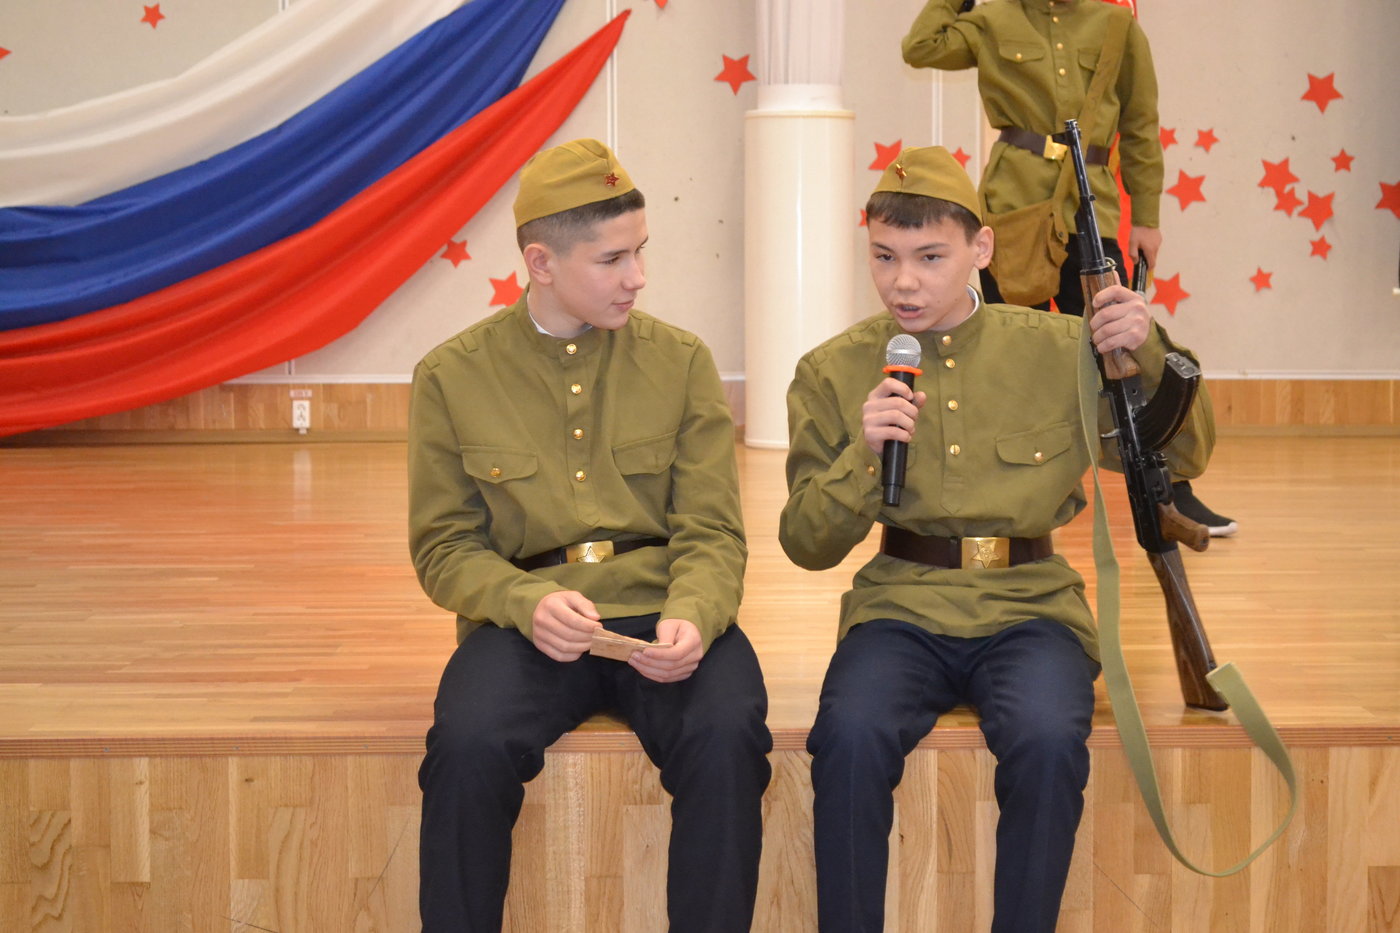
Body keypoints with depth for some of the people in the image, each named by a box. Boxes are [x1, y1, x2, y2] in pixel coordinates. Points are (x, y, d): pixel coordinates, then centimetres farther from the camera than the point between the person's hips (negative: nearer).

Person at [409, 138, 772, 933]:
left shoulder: (681, 362, 7)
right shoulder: (453, 377, 5)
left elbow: (712, 534, 5)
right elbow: (445, 546, 6)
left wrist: (691, 618, -17)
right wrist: (527, 603, -14)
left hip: (661, 617, 1)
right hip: (527, 620, -1)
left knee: (727, 736, -31)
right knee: (468, 747, -32)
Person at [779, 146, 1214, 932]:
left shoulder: (1057, 350, 5)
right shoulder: (835, 372, 5)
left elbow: (1184, 456, 9)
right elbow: (808, 545, 4)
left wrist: (1151, 357, -9)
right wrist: (862, 455, -13)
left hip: (1028, 606, 0)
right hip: (902, 608, 0)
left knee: (1049, 739, -32)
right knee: (852, 734, -31)